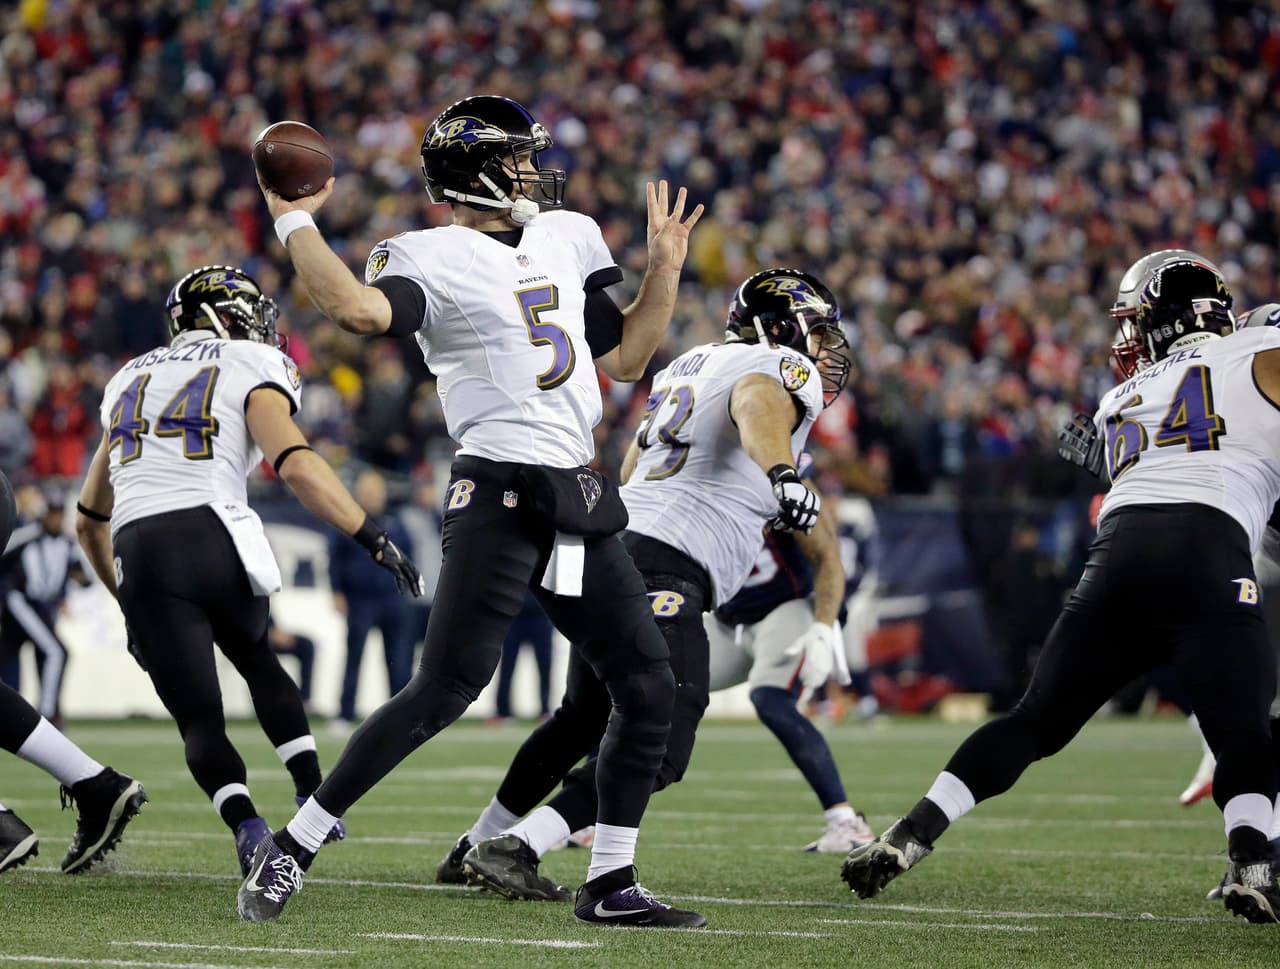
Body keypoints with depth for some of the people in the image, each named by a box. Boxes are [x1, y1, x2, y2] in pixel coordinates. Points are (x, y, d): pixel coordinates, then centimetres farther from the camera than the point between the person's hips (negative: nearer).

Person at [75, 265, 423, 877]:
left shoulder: (132, 379, 27)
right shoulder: (251, 369, 10)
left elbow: (89, 521, 32)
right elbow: (295, 465, -10)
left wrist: (128, 604, 41)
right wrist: (375, 540, -8)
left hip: (138, 552, 2)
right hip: (212, 535, -2)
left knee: (198, 718, 4)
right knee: (258, 660, 27)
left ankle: (246, 826, -21)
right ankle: (314, 798, 15)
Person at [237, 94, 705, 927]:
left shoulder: (568, 239, 18)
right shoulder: (433, 259, -5)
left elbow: (625, 360, 23)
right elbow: (358, 307, -27)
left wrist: (666, 268, 16)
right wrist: (295, 221, -19)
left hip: (581, 499, 7)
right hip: (501, 493, -7)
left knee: (649, 690, 6)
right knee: (447, 687, -13)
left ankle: (611, 885, 14)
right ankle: (293, 846, -4)